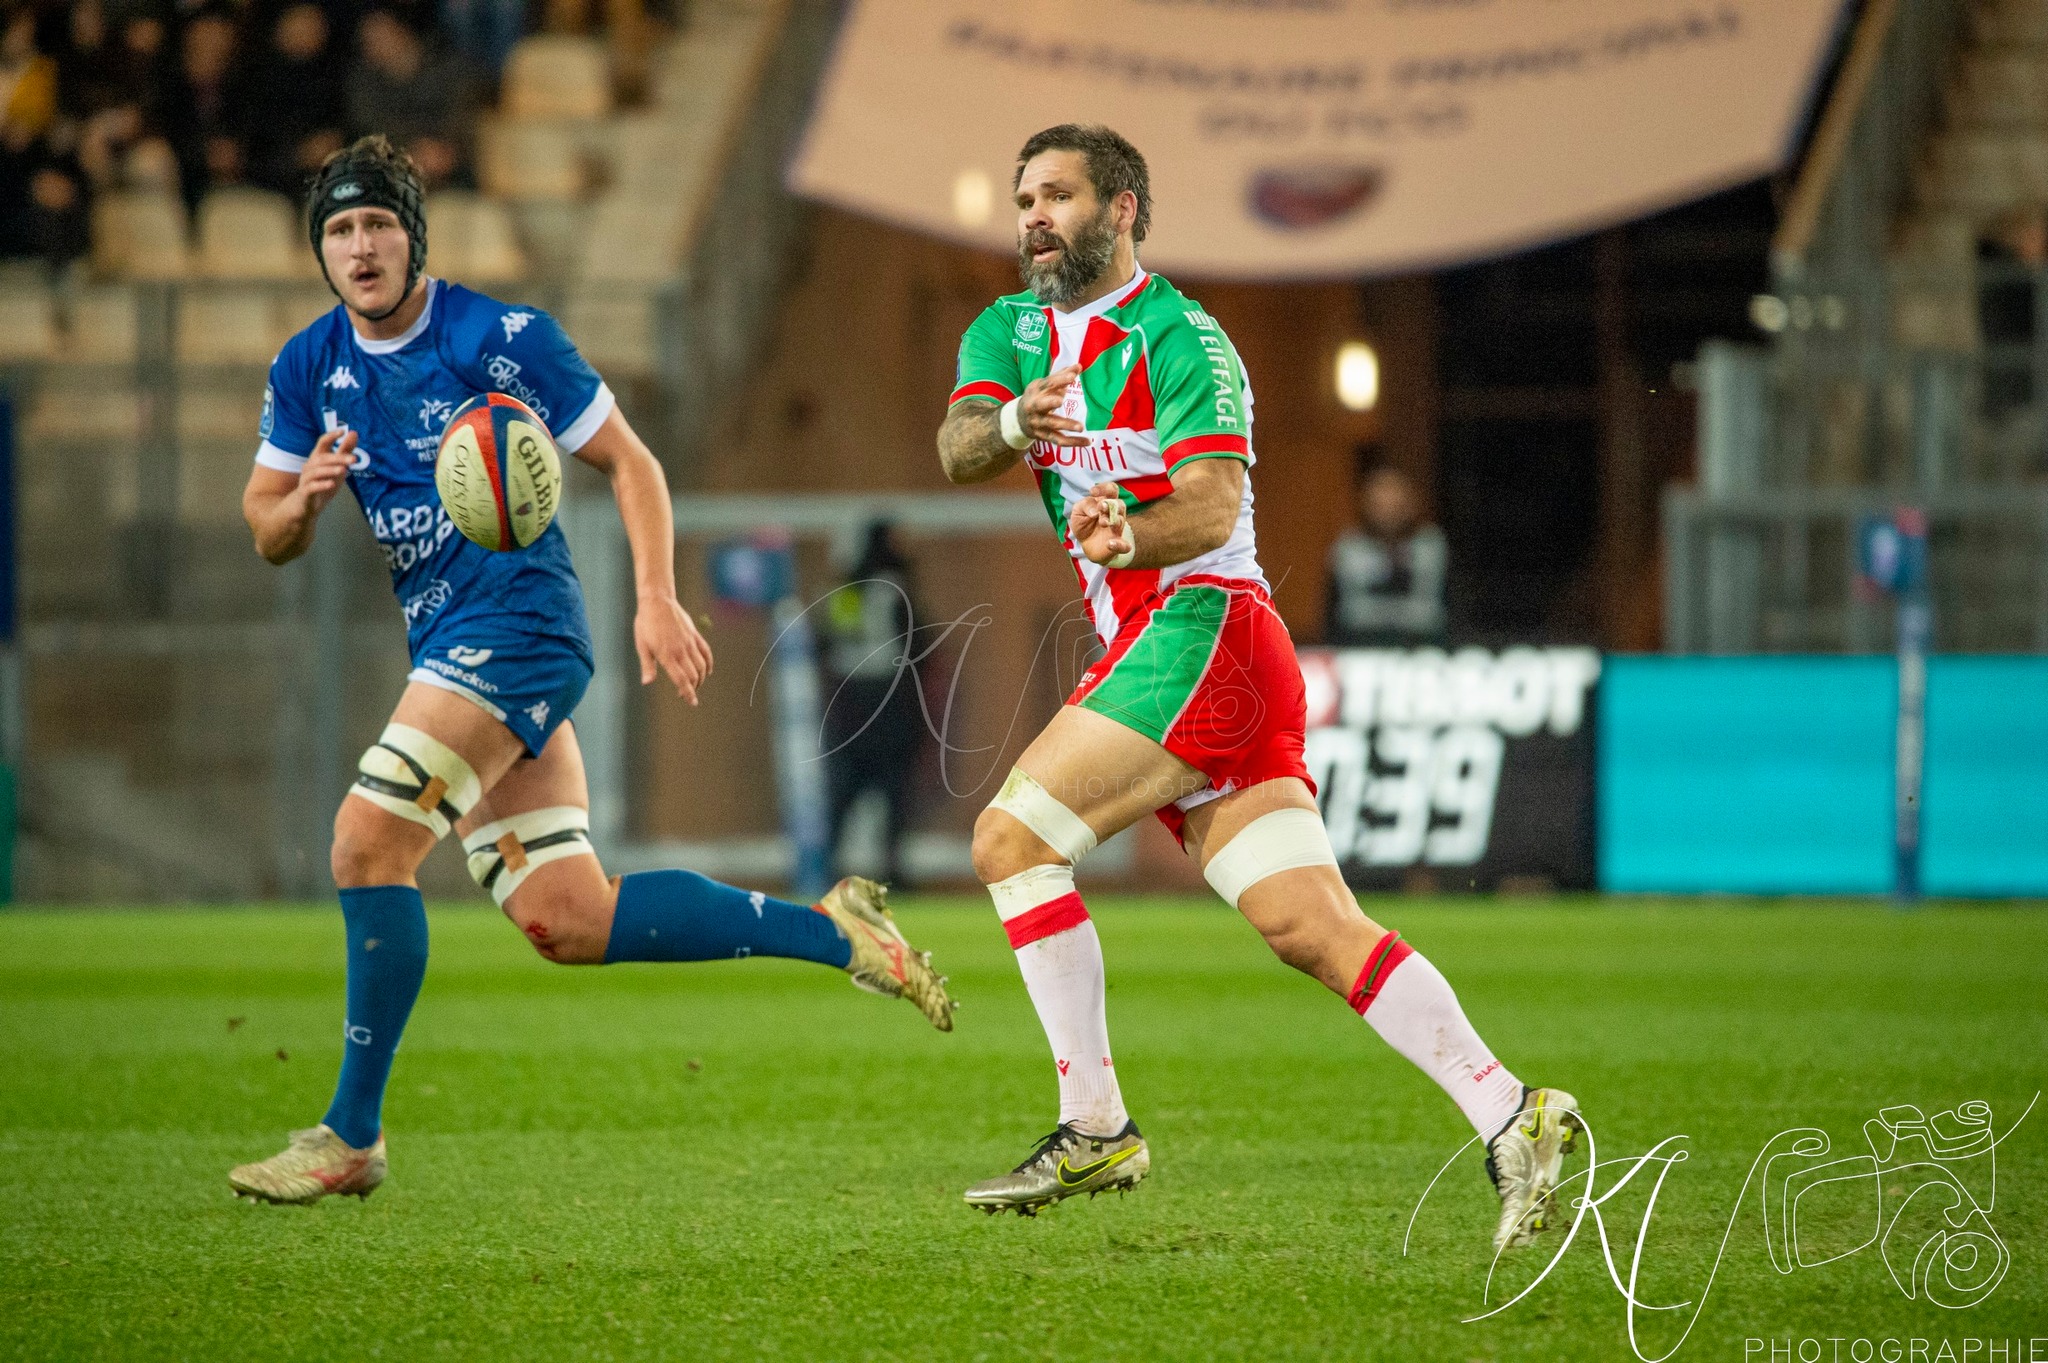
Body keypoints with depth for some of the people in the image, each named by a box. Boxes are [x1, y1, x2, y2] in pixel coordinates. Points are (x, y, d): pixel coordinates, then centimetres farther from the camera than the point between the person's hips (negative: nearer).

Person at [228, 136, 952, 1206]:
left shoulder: (498, 339, -8)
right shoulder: (309, 369, 10)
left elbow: (627, 462, -2)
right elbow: (266, 531, 15)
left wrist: (656, 599, -14)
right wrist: (304, 499, -9)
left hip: (517, 626, -7)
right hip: (447, 648, 7)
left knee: (367, 844, -18)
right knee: (568, 923, 1)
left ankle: (350, 1136, -11)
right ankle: (833, 933, 13)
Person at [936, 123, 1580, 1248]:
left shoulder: (1180, 337, -5)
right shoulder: (1008, 331, 17)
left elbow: (1215, 504, -16)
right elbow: (956, 447, -2)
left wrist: (1130, 539, -36)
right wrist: (1011, 427, -24)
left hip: (1200, 624, -7)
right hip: (1146, 649, 7)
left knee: (1011, 837, -16)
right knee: (1310, 927, -4)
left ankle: (1094, 1129, -14)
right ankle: (1507, 1115, -9)